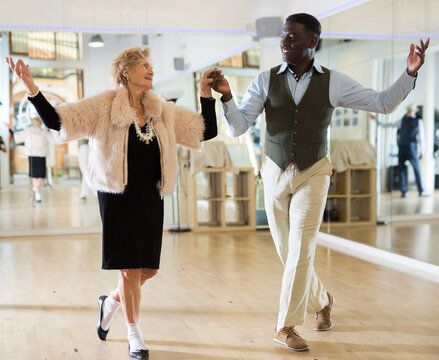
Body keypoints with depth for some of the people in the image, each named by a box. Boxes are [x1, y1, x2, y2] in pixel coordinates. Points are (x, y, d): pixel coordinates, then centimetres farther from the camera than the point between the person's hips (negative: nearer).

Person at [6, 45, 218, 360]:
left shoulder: (164, 112, 8)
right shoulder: (104, 106, -5)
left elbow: (207, 131, 10)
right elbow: (58, 121, -11)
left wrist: (206, 95, 1)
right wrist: (33, 90, -24)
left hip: (151, 199, 5)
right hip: (119, 198, -5)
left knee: (149, 269, 9)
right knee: (130, 270, 0)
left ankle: (111, 302, 40)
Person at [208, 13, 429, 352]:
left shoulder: (333, 82, -5)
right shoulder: (265, 80, -4)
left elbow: (383, 103, 1)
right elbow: (238, 127, -9)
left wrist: (410, 73, -13)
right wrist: (227, 95, -26)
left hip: (313, 175, -2)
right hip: (275, 175, 2)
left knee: (300, 251, -9)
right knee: (288, 252, 11)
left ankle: (286, 327, 6)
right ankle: (321, 301, 38)